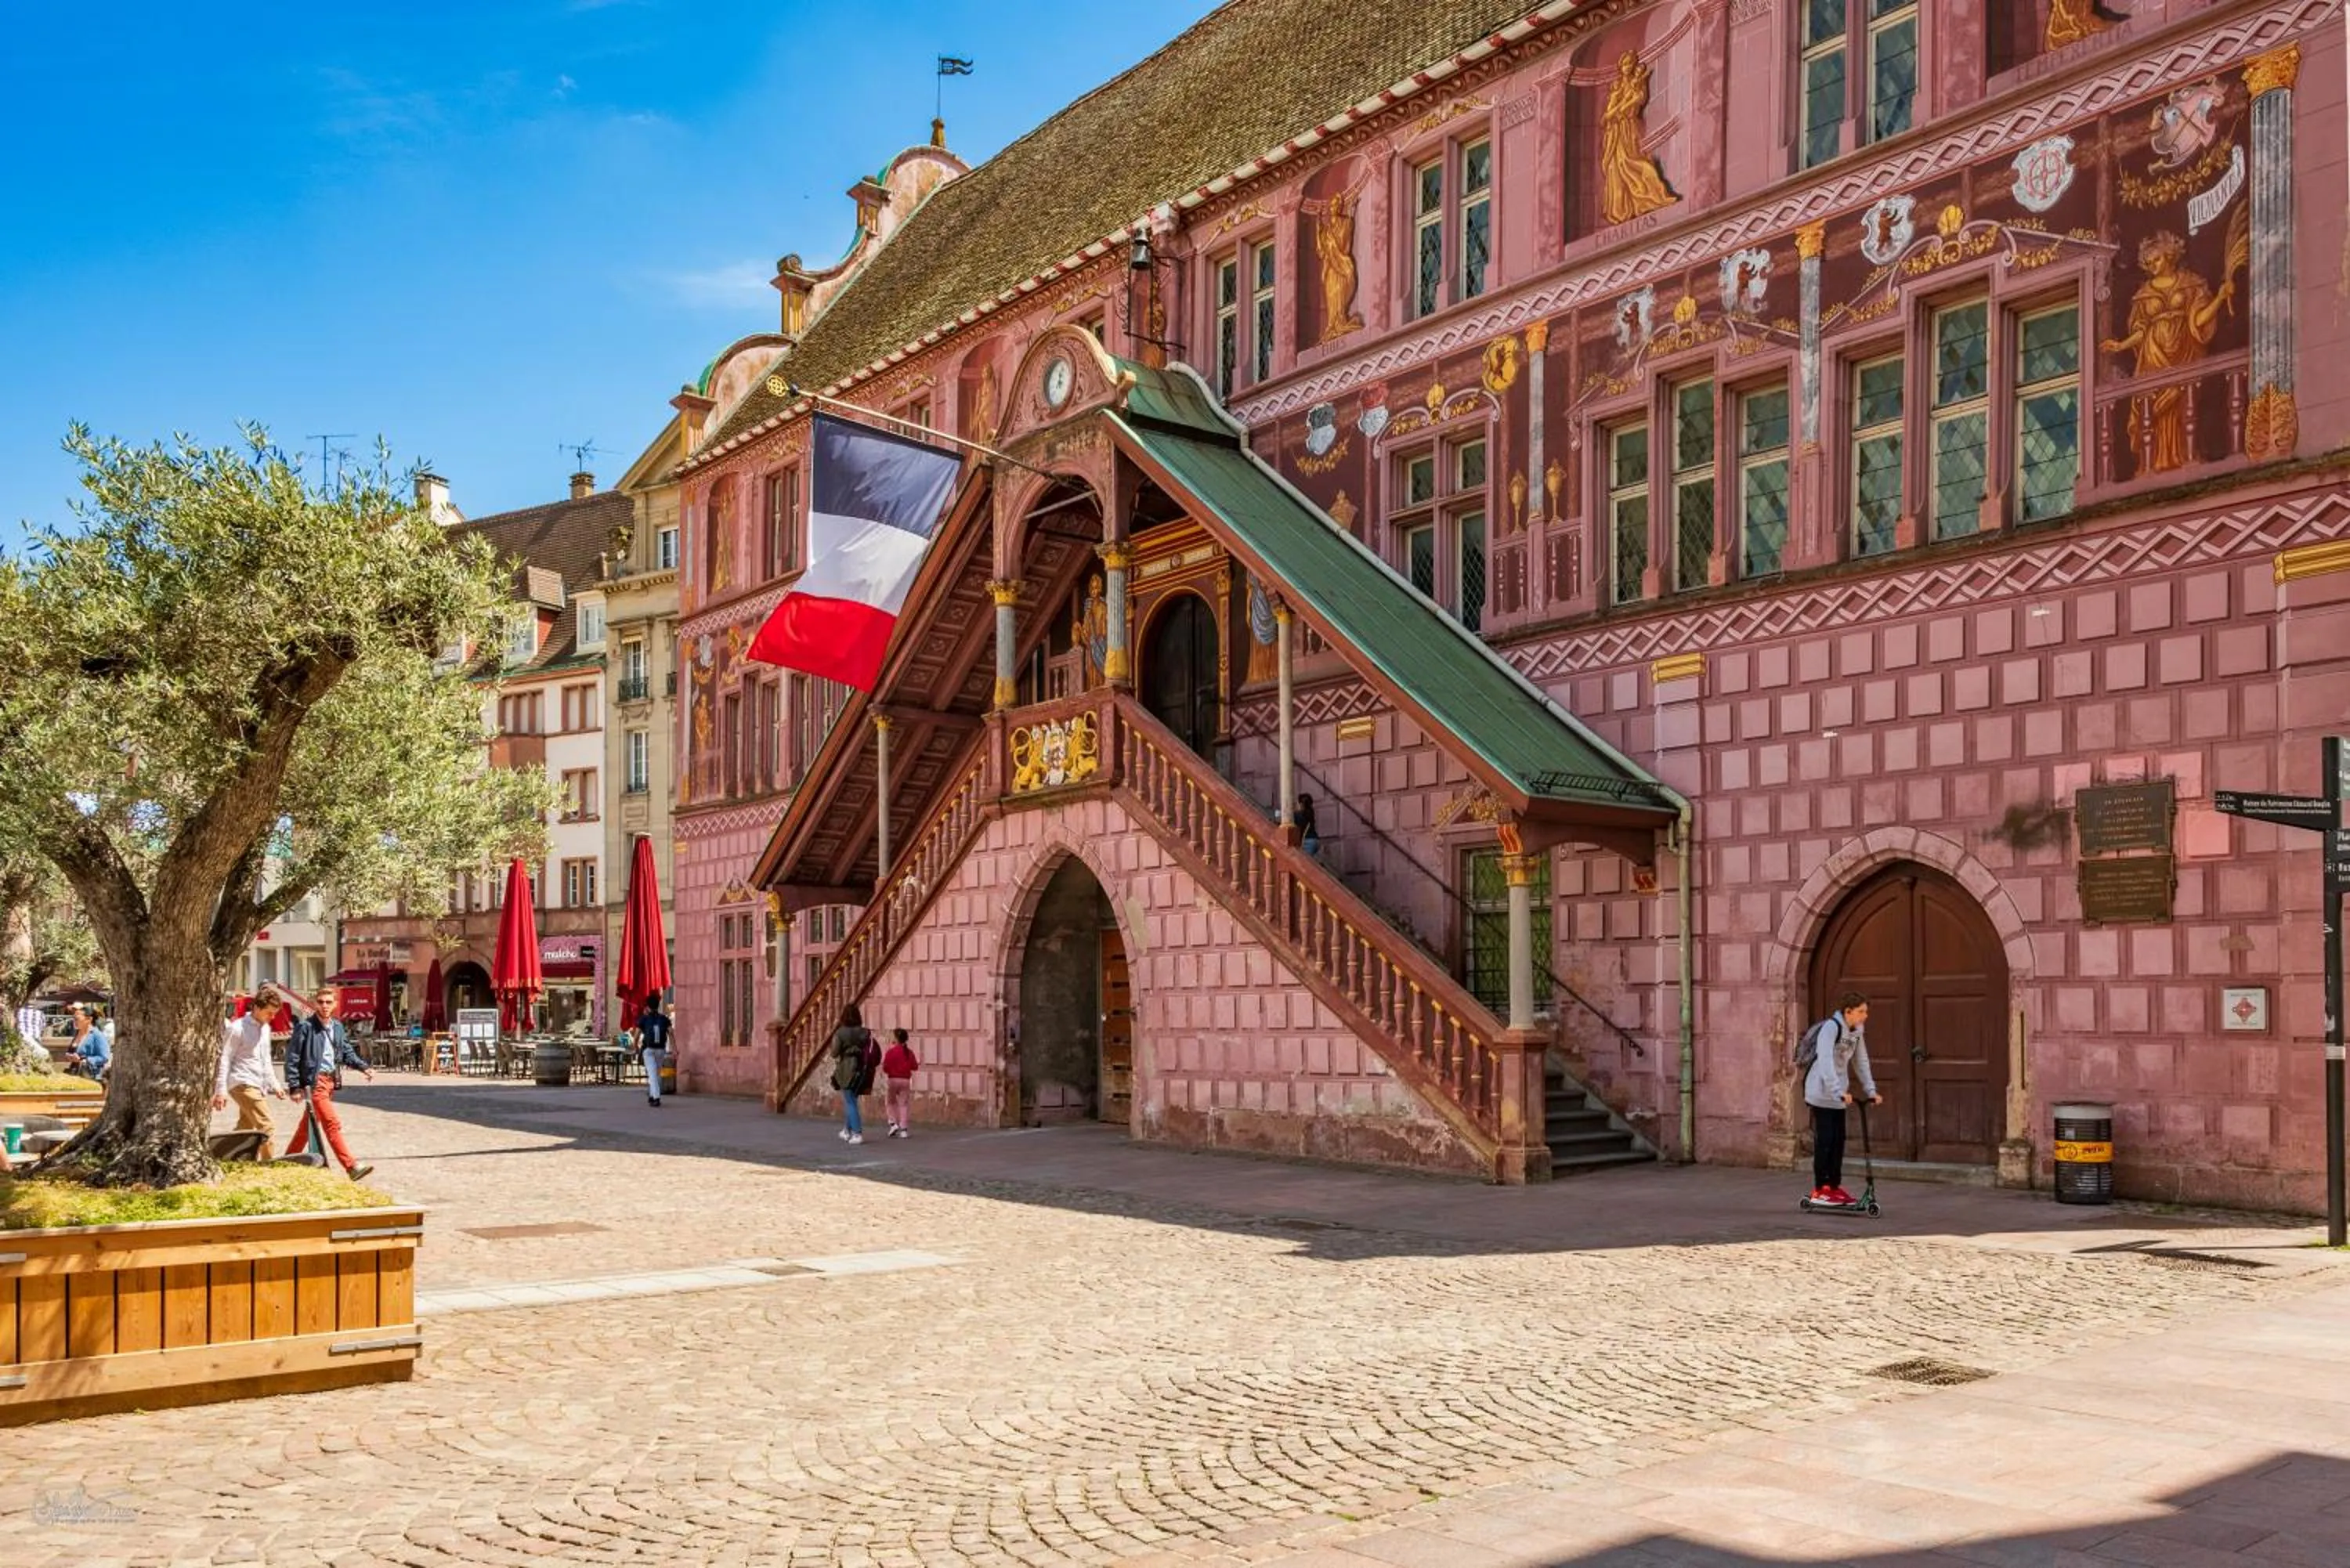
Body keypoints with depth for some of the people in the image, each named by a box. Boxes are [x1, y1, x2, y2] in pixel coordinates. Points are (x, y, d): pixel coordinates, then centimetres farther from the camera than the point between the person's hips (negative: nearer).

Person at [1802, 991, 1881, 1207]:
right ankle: (1820, 1189, 0)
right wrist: (1840, 1091, -37)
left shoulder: (1857, 1031, 6)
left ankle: (1834, 1186, 17)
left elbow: (1861, 1062, 13)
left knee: (1839, 1140, 8)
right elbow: (1825, 1061, -30)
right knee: (1824, 1140, -6)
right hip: (1822, 1092, -7)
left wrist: (1871, 1091, 5)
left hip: (1838, 1095, 8)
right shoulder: (1831, 1027, -20)